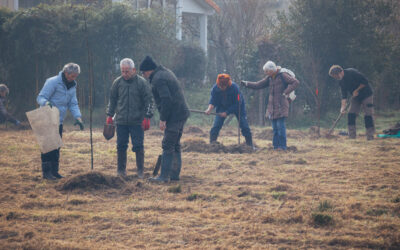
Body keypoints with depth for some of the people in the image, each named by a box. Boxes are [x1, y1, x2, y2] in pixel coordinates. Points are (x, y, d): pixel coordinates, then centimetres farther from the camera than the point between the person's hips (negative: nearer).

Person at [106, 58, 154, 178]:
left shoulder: (142, 82, -4)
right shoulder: (117, 82, 4)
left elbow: (149, 100, -2)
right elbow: (112, 99, 14)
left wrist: (147, 116, -8)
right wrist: (110, 115, 11)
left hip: (137, 122, -3)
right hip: (121, 121, 3)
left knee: (138, 146, -2)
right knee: (121, 146, 5)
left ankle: (140, 171, 7)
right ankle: (121, 170, 16)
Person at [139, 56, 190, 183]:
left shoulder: (158, 79, -15)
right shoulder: (166, 72, 17)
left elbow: (166, 100, -24)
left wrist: (163, 119, -20)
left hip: (174, 116, -10)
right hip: (182, 114, 10)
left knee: (168, 146, -8)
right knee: (175, 145, 15)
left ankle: (164, 176, -8)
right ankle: (175, 174, 20)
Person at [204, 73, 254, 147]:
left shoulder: (234, 87, -32)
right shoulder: (215, 88, -22)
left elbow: (237, 103, -26)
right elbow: (213, 100, -16)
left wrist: (226, 112, -31)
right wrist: (210, 108, -37)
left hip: (237, 107, -3)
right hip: (223, 107, 3)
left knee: (244, 127, -5)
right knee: (215, 127, -10)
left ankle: (250, 146, 7)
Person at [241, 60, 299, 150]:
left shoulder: (283, 75, -8)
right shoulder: (269, 78, 12)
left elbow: (295, 82, -13)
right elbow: (258, 85, 12)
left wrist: (286, 93, -17)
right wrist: (247, 84, -2)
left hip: (281, 105, -7)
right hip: (272, 105, 7)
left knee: (280, 125, -10)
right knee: (275, 127, 7)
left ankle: (283, 146, -5)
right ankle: (276, 146, 10)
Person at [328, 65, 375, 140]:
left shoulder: (352, 72, -23)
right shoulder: (341, 81, -2)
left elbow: (365, 82, -21)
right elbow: (344, 94, -4)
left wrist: (357, 90, -20)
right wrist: (343, 106, -16)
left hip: (366, 95, -7)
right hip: (355, 97, 7)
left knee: (368, 115, -9)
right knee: (351, 115, -1)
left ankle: (370, 136, -4)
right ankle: (352, 137, 2)